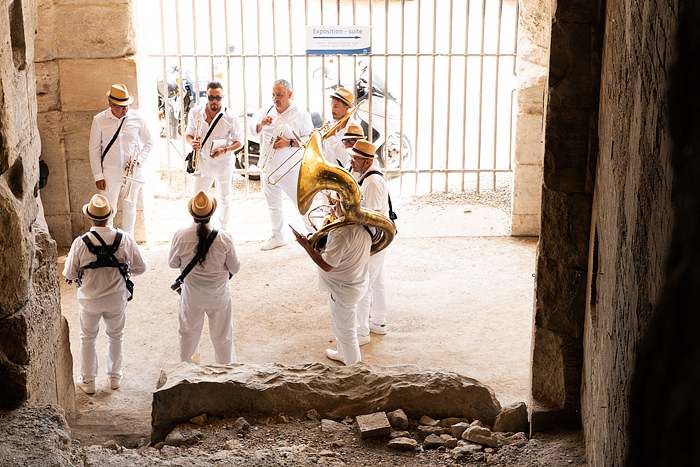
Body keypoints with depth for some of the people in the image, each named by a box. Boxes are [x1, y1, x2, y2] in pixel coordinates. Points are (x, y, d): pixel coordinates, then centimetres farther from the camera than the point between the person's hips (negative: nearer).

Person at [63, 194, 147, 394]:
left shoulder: (80, 243, -20)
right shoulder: (125, 239, -17)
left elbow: (69, 275, -10)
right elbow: (140, 267, -7)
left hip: (89, 301, -1)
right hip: (117, 300, 1)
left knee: (87, 338, 21)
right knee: (116, 336, 24)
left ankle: (88, 381, 31)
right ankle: (115, 377, 36)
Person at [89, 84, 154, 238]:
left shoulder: (137, 118, -1)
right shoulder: (99, 120, -5)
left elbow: (148, 142, 10)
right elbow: (94, 150, 0)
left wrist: (139, 160, -7)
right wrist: (98, 176, -4)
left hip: (133, 172, 2)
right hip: (110, 172, -2)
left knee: (129, 207, 14)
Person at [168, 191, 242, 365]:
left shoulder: (180, 236, -18)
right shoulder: (224, 238, -21)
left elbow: (172, 263, -2)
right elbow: (235, 268, -10)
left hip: (192, 295, 1)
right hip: (219, 295, -1)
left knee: (188, 333, 24)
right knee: (222, 335, 17)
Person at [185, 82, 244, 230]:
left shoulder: (230, 117, -13)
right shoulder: (195, 113, -5)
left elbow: (239, 142, -6)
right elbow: (188, 133, 8)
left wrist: (224, 150, -24)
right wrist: (191, 142, -16)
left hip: (223, 163, -3)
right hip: (202, 161, 3)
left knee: (224, 200, 9)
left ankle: (224, 230, 27)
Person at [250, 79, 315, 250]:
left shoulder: (301, 115, -7)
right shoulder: (266, 111, 6)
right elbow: (252, 129, -2)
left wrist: (289, 143, -20)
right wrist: (261, 124, -24)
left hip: (290, 170, -5)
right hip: (268, 169, 5)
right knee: (273, 205, 16)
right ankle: (277, 237, 30)